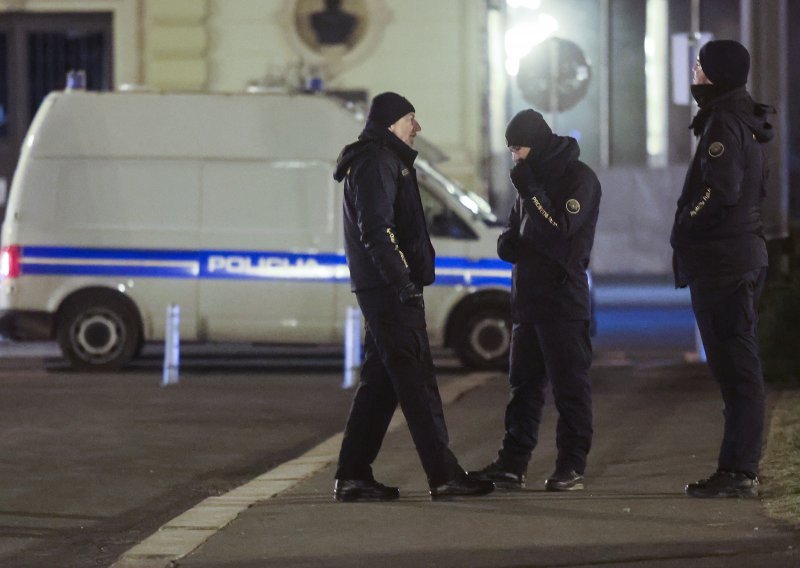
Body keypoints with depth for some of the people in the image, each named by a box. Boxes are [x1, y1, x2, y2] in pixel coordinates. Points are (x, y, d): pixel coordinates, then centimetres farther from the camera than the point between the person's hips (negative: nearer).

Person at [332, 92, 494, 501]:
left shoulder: (384, 161, 22)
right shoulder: (376, 163, -11)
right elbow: (375, 229, -21)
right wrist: (402, 282, -24)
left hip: (382, 289, 11)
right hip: (389, 288, -11)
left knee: (381, 382, 11)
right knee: (416, 380, -9)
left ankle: (353, 475, 10)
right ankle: (444, 476, -9)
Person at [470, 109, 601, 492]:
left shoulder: (578, 178, -7)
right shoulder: (533, 178, 17)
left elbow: (560, 229, -18)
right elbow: (516, 229, 22)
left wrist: (529, 189, -17)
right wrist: (507, 242, -1)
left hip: (563, 297, -8)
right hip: (527, 297, 8)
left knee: (569, 384, -4)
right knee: (523, 383, 8)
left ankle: (572, 467, -1)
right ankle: (512, 463, 10)